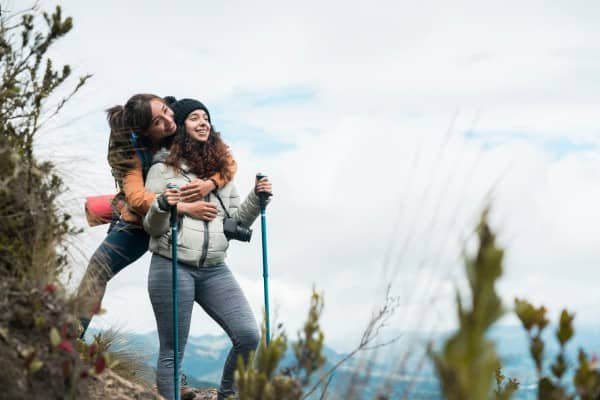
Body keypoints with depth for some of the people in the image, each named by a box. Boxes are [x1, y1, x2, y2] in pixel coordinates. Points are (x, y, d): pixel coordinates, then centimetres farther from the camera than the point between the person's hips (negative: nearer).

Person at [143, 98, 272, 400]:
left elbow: (237, 222, 17)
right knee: (172, 352, 0)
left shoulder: (221, 171, 16)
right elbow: (151, 228, 0)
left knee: (248, 337, -7)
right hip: (172, 267, -4)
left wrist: (256, 199, 2)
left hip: (214, 270, 4)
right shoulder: (163, 170, 2)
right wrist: (162, 206, -19)